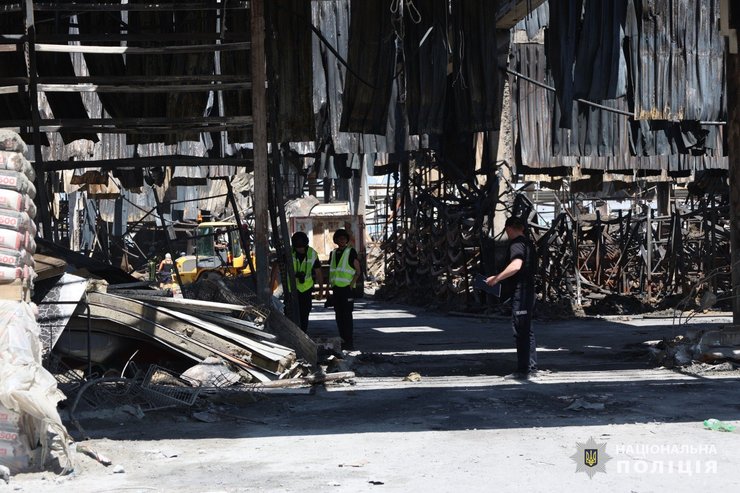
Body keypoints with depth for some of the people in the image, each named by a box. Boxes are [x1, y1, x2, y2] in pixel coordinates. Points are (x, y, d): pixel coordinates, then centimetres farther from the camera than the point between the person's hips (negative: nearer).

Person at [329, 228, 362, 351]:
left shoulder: (351, 252, -1)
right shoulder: (333, 254, 15)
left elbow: (358, 271, -2)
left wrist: (351, 284, -13)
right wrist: (330, 286, 15)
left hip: (347, 289, -6)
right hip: (336, 289, 6)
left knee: (347, 315, -9)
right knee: (339, 316, 7)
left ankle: (350, 343, -9)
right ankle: (342, 342, 14)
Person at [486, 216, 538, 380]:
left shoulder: (516, 244, -14)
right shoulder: (529, 243, 16)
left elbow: (516, 265, -31)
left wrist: (497, 278, -25)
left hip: (520, 292, -10)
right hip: (529, 291, 10)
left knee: (520, 332, -8)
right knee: (527, 331, 16)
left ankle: (522, 370, -7)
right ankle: (531, 366, 21)